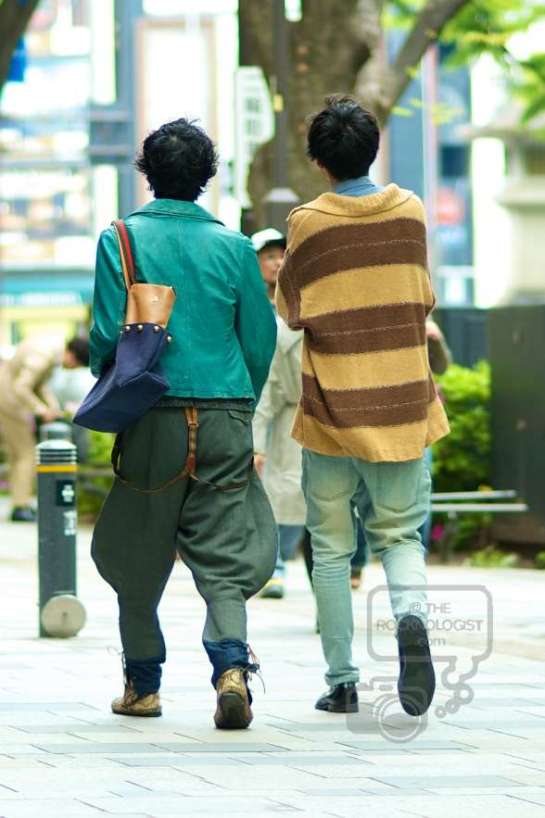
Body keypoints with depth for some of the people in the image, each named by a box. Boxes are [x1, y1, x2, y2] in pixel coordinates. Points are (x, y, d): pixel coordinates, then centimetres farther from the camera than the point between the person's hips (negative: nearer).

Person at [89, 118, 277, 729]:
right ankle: (231, 663, -20)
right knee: (224, 553, 2)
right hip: (226, 416, 1)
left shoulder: (122, 240, -2)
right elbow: (261, 337, 5)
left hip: (153, 418, -1)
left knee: (137, 553, 13)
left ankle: (142, 683, 20)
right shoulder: (233, 246, 3)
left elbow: (108, 334, -5)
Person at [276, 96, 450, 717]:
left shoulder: (308, 222, -7)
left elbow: (291, 311, 0)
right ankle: (411, 612, -20)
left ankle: (342, 682, 7)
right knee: (399, 534, 11)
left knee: (331, 550, 8)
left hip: (332, 411, -2)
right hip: (403, 406, 2)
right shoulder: (411, 211, 2)